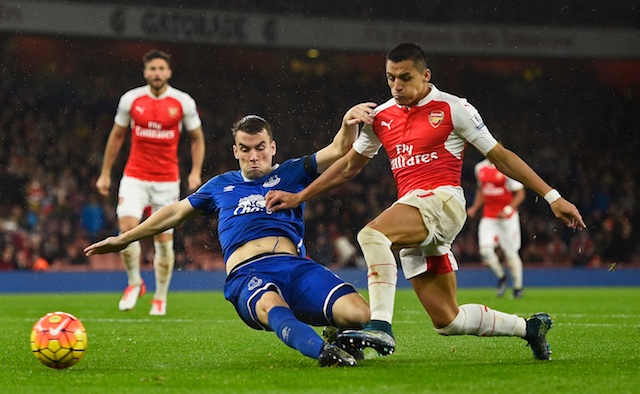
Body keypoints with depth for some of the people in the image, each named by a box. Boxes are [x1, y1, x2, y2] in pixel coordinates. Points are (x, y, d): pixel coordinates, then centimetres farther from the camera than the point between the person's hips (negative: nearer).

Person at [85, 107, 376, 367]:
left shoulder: (291, 173, 23)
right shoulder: (221, 186, 28)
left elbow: (338, 150, 14)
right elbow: (176, 212, 38)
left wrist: (348, 124, -10)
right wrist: (124, 239, 42)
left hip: (295, 267, 1)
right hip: (247, 275, -1)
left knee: (360, 313, -26)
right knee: (271, 306, -41)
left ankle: (338, 335, 7)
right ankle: (323, 351, -65)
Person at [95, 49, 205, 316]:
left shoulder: (183, 102, -3)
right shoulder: (131, 99, 0)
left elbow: (197, 139, 8)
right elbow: (116, 136, 12)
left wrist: (196, 172, -5)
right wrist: (105, 174, 11)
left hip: (167, 180, 0)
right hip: (134, 177, 0)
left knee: (164, 239, 2)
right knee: (127, 227, -19)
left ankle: (161, 298, 17)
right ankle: (134, 283, 3)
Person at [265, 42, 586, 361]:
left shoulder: (453, 109, 1)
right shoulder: (381, 116, 16)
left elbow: (500, 156, 4)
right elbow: (349, 167, 27)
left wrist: (552, 197, 2)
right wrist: (298, 197, 22)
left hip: (443, 200, -6)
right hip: (413, 218, 6)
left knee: (371, 234, -33)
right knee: (446, 320, 2)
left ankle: (381, 327, -38)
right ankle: (528, 327, 23)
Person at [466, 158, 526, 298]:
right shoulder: (480, 168, 7)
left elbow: (520, 193, -9)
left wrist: (508, 210, -20)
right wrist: (475, 208, 11)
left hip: (507, 218, -4)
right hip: (488, 217, 5)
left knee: (510, 253, 2)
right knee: (485, 251, -10)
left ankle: (518, 287, 19)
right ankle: (501, 277, 16)